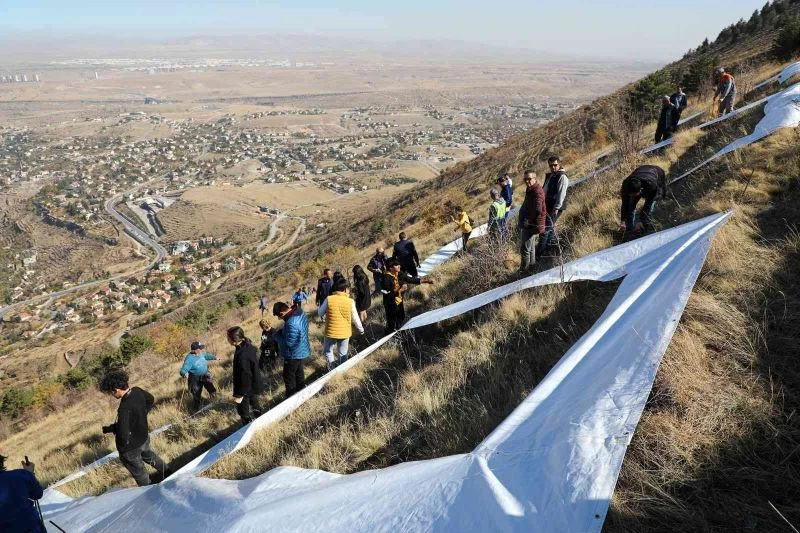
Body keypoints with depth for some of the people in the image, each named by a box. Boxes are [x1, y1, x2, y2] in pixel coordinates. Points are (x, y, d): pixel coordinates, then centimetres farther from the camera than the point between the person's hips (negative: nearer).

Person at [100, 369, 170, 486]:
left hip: (130, 447, -7)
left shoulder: (125, 408, -38)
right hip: (144, 437, 7)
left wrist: (110, 429, -20)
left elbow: (123, 435, -37)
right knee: (148, 455, 36)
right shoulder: (137, 391, -14)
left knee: (138, 470, 20)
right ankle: (167, 472, 56)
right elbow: (151, 400, 9)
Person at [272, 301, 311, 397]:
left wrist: (276, 335, -16)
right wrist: (281, 332, 0)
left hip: (294, 354, -9)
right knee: (299, 372, 26)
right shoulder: (300, 312, -6)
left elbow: (289, 343, -30)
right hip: (301, 351, 9)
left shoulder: (291, 323, -36)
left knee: (289, 377, 10)